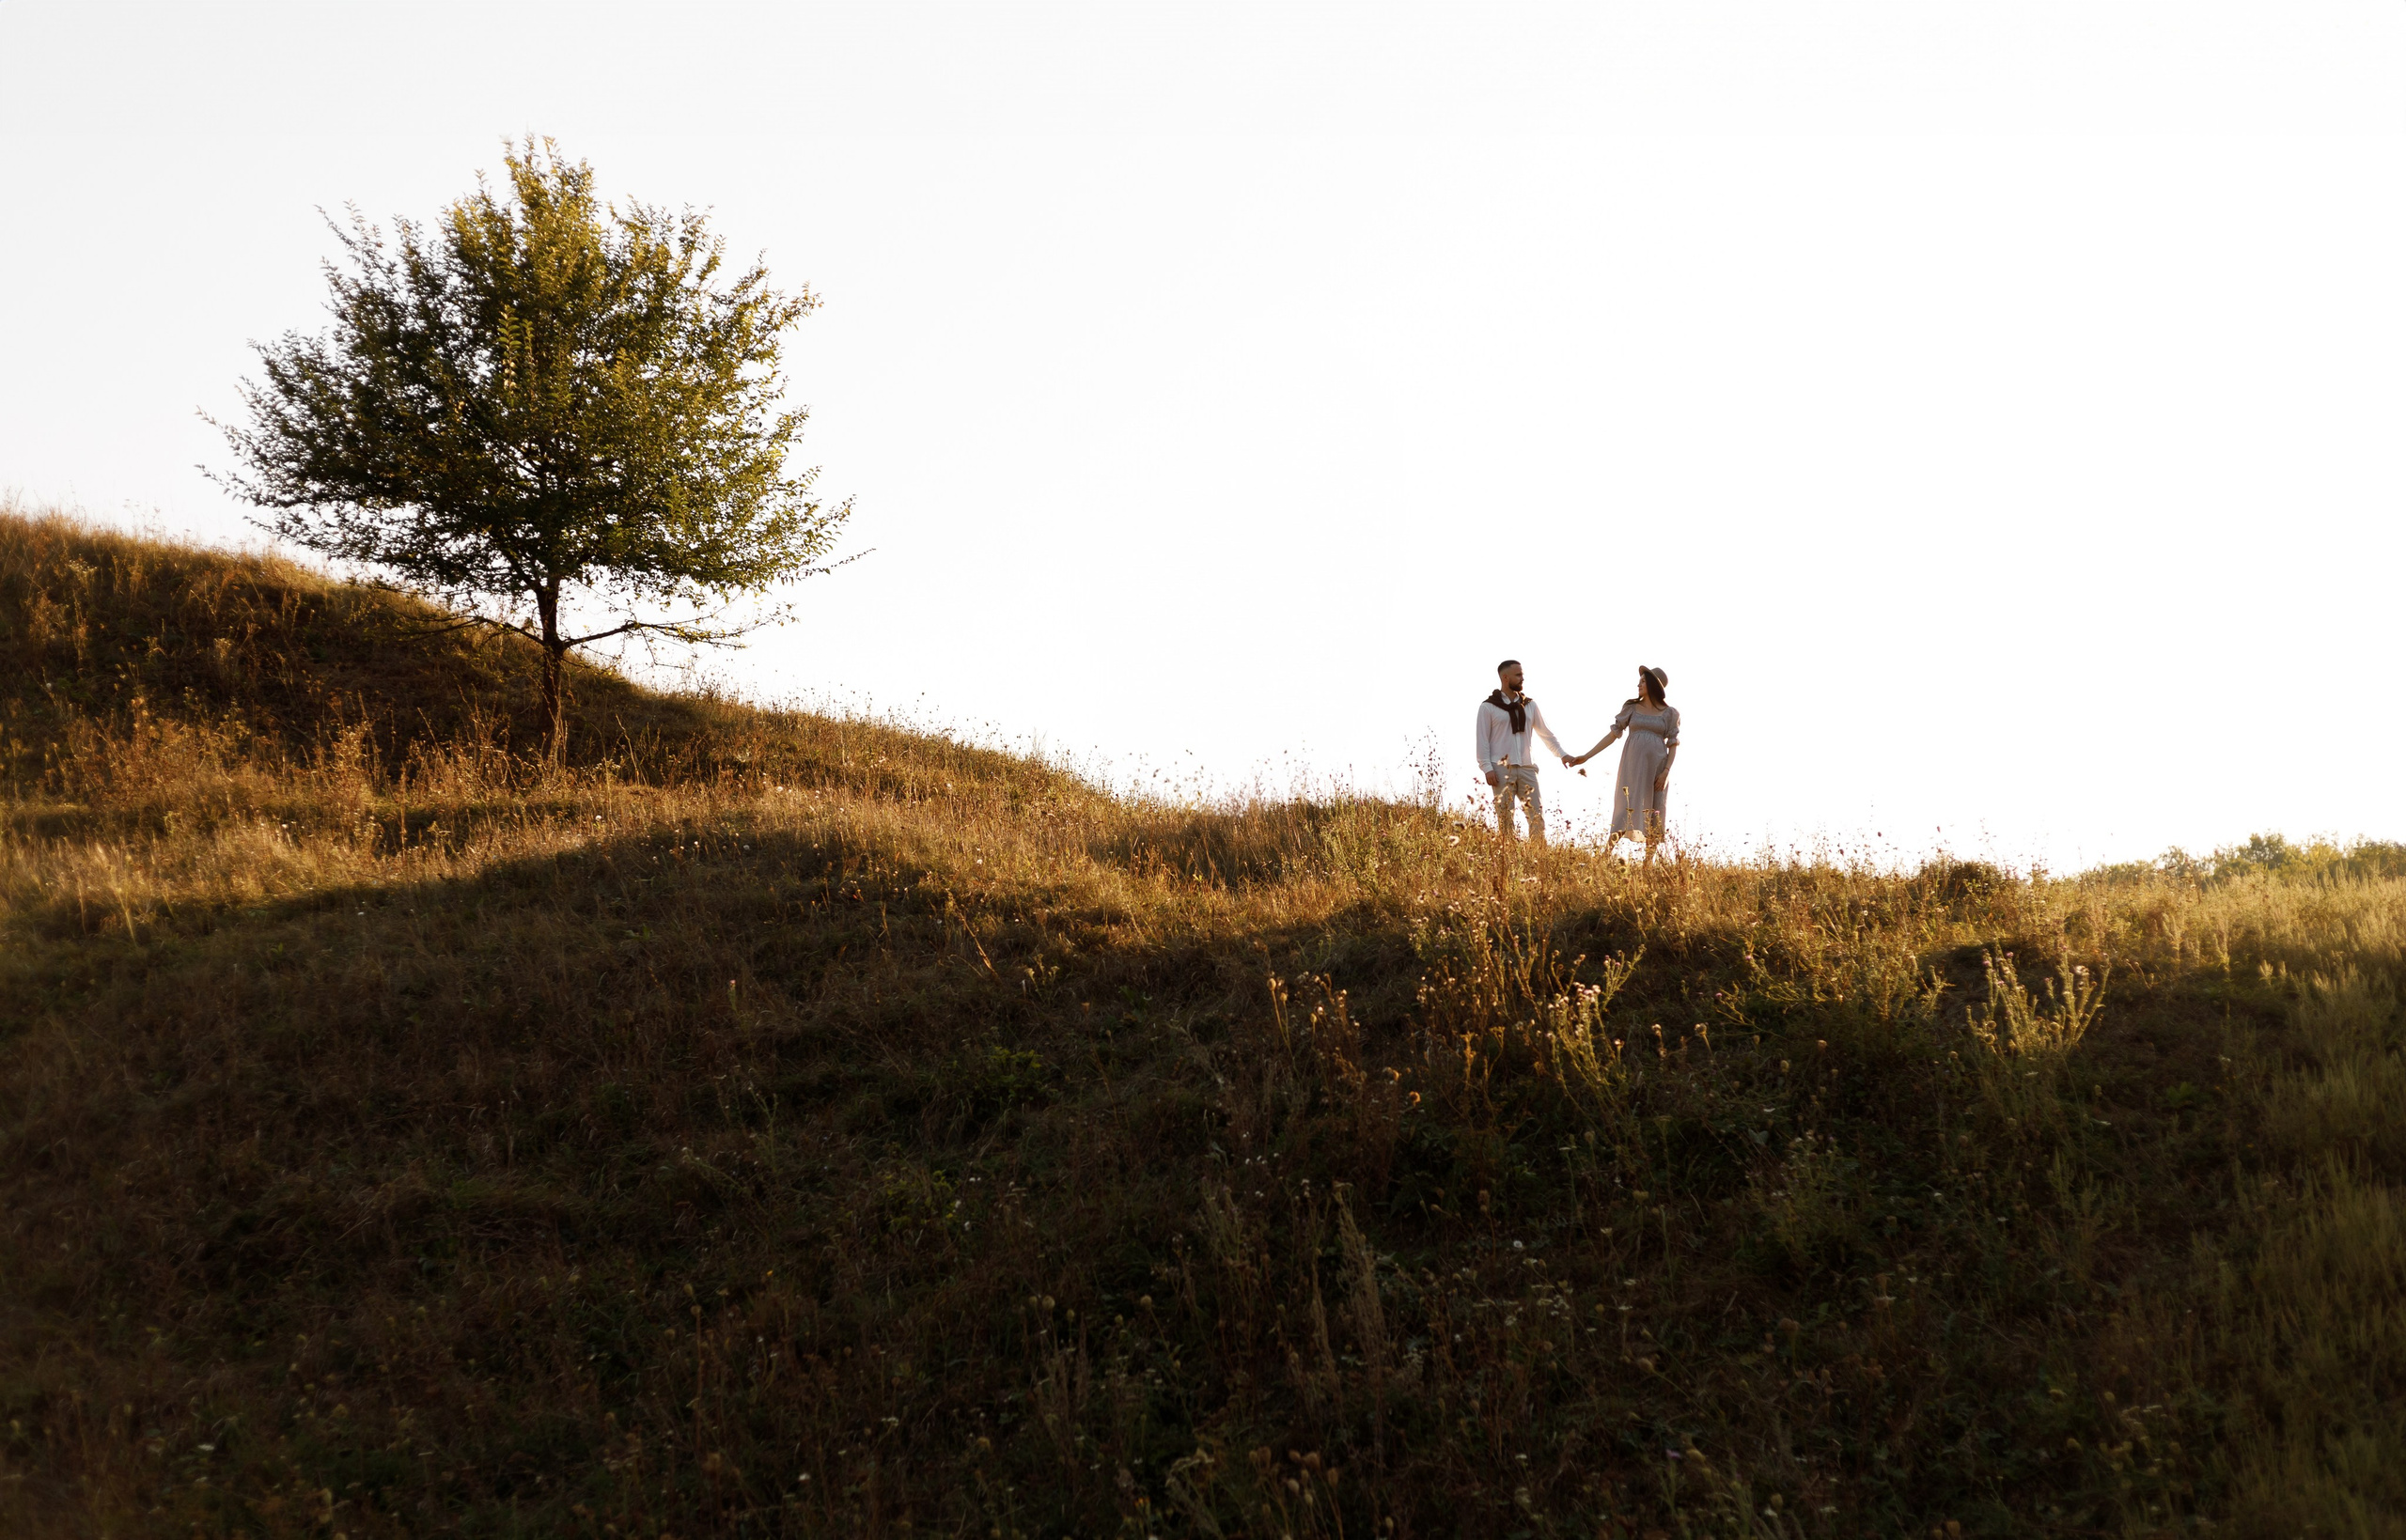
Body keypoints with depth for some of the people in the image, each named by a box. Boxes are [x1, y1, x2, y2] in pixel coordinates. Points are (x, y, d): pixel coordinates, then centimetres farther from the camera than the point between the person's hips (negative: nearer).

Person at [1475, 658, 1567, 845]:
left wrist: (1562, 754, 6)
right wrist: (1487, 768, -11)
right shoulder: (1488, 707, 0)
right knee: (1505, 817, -2)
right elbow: (1482, 740, -3)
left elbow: (1545, 732, 16)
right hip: (1502, 769, -4)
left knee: (1537, 814, -2)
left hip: (1526, 768, 4)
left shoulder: (1529, 705, 13)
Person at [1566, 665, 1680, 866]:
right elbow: (1613, 734, 7)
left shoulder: (1670, 713, 5)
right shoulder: (1631, 707, 7)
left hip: (1657, 767, 0)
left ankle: (1649, 861, 3)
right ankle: (1605, 856, -14)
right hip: (1632, 764, 0)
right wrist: (1586, 757, 1)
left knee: (1654, 815, -2)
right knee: (1625, 810, -10)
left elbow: (1673, 745, 2)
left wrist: (1666, 771, -12)